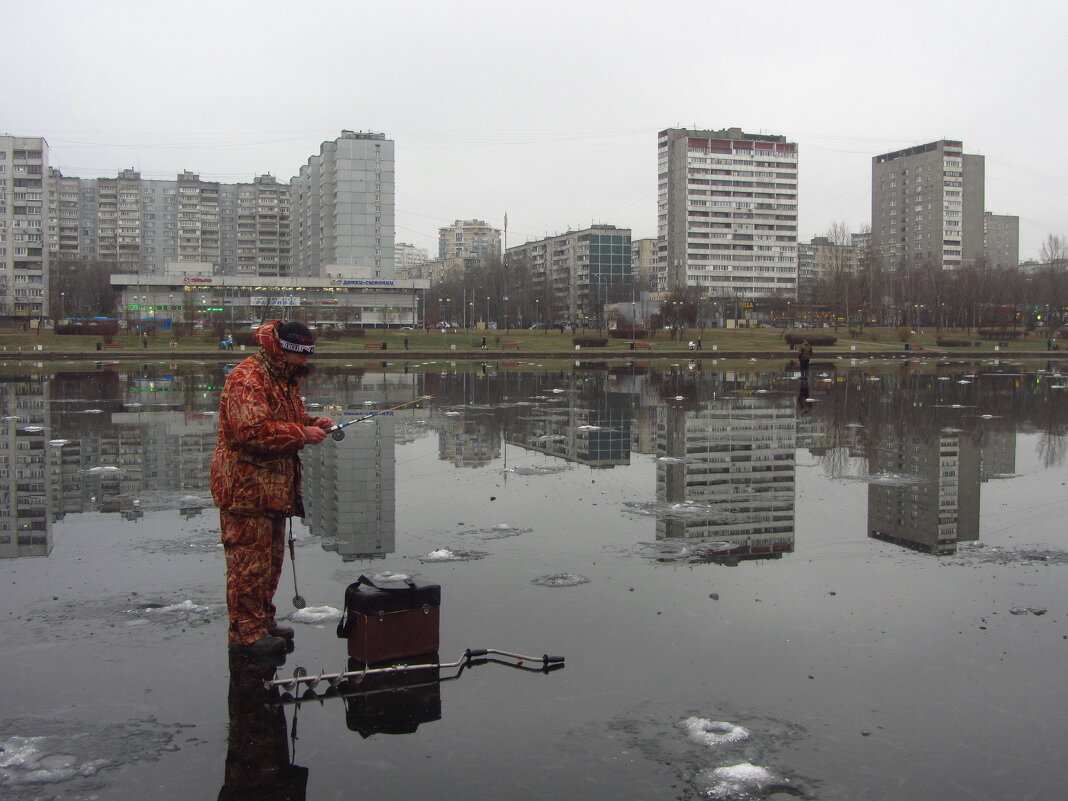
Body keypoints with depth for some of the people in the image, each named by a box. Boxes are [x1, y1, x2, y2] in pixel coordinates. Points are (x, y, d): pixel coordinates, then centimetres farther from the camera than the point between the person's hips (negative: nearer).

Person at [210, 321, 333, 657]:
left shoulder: (284, 379, 17)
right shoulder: (246, 380, -17)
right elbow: (252, 431, -27)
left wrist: (312, 423, 6)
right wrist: (302, 433, -22)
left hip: (273, 488, 11)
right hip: (246, 487, -10)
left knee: (271, 559, 18)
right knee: (250, 562, -5)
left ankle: (263, 621, 29)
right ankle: (246, 632, 3)